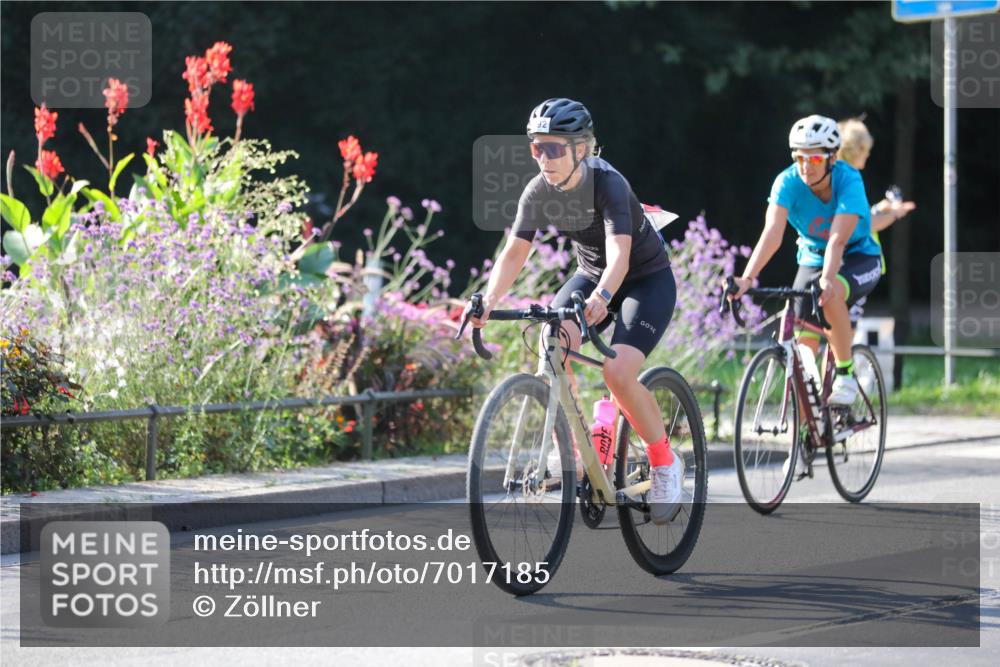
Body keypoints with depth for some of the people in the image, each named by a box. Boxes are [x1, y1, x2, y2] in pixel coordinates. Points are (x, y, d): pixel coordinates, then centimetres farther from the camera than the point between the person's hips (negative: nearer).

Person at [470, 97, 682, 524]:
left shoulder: (608, 184, -29)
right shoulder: (538, 191, -13)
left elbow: (619, 252, -41)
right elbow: (515, 252, -15)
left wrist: (602, 296, -60)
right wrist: (489, 300, -32)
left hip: (647, 280, -5)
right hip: (590, 275, 5)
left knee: (617, 371, -25)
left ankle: (665, 463, -4)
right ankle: (570, 453, -9)